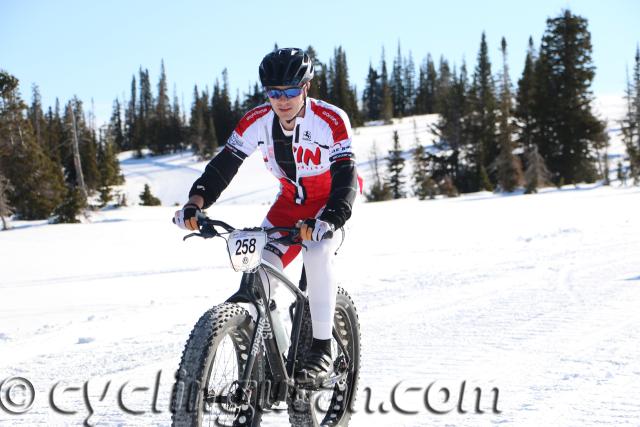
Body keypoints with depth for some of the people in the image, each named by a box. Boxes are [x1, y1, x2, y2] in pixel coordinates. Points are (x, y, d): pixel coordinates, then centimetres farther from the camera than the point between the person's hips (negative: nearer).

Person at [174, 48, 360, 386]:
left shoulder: (331, 120, -28)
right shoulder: (256, 122, -17)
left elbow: (346, 177, -36)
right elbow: (223, 165, -16)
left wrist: (328, 221, -54)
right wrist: (196, 202, -35)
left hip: (330, 201, -4)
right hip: (290, 201, 4)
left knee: (317, 254, -32)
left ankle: (322, 351, -23)